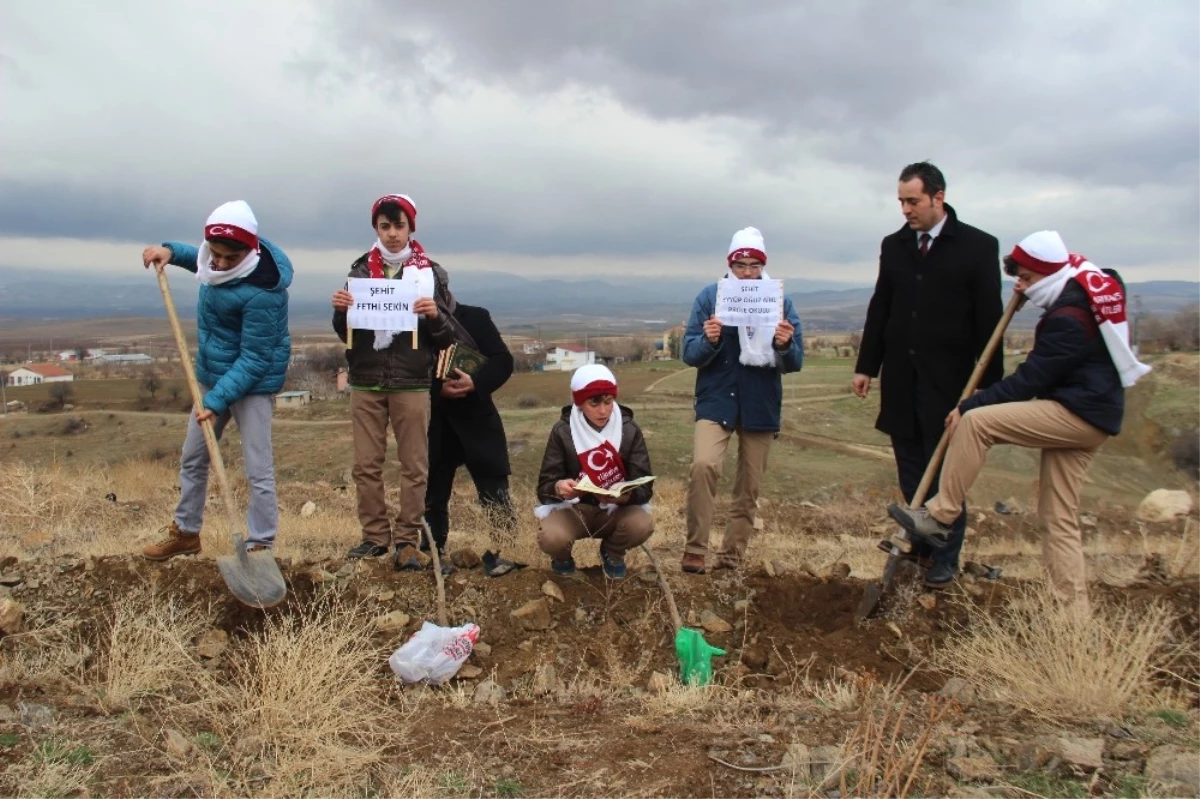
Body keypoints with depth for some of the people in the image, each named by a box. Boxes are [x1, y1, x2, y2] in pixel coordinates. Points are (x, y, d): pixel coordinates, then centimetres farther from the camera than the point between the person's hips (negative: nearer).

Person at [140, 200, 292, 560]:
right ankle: (185, 533, 36)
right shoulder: (219, 258, -5)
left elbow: (254, 359, -26)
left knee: (258, 470, -7)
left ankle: (260, 546, 5)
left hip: (252, 382, -9)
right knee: (192, 459, 19)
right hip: (212, 374, 9)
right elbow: (202, 259, 22)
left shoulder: (261, 291, -29)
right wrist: (172, 251, 4)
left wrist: (216, 401, -30)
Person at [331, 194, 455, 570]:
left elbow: (447, 339, 3)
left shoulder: (430, 272, 4)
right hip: (366, 380, 2)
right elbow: (345, 332, 12)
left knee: (414, 466, 0)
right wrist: (339, 310, -8)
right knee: (366, 465, 5)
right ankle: (375, 536, 16)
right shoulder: (360, 268, 9)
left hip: (412, 382, -2)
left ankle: (408, 541, 8)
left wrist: (434, 317, -17)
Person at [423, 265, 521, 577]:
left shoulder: (475, 317, -2)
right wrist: (437, 388, -21)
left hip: (476, 418, -1)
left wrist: (475, 383, -22)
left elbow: (503, 361, -6)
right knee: (433, 492, 10)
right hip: (433, 423, 1)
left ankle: (500, 554, 3)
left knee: (494, 490, -3)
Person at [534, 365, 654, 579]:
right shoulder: (562, 431, -10)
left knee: (642, 524, -31)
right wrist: (558, 487, -38)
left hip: (616, 509, 1)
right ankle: (563, 558, 8)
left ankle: (612, 554, 6)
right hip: (572, 508, -1)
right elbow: (544, 487, -12)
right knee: (551, 538, -33)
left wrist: (624, 495, -36)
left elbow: (644, 487, -12)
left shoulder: (630, 430, -8)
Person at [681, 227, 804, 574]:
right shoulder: (710, 296, -2)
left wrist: (785, 345, -22)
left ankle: (731, 557, 23)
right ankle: (695, 548, -11)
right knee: (703, 464, -24)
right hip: (716, 400, -2)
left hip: (761, 406, 2)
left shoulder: (781, 301, 0)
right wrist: (709, 341, -25)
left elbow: (795, 363, 0)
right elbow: (689, 354, -5)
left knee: (749, 487, 9)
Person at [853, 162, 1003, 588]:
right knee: (910, 469, 9)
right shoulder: (893, 245, 9)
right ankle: (922, 543, 22)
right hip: (902, 377, 4)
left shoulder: (978, 246, -3)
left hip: (949, 378, -4)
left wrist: (989, 383, -7)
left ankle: (945, 556, 13)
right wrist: (866, 366, 8)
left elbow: (989, 320, -4)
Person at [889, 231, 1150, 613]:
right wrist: (1029, 295, 15)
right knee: (1059, 516, 10)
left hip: (1077, 415, -11)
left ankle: (940, 517, -14)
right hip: (1091, 417, 11)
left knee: (976, 421, -20)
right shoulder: (1090, 286, 10)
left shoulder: (1068, 320, -19)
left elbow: (1029, 380, -20)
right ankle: (1074, 610, 13)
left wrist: (968, 405, -16)